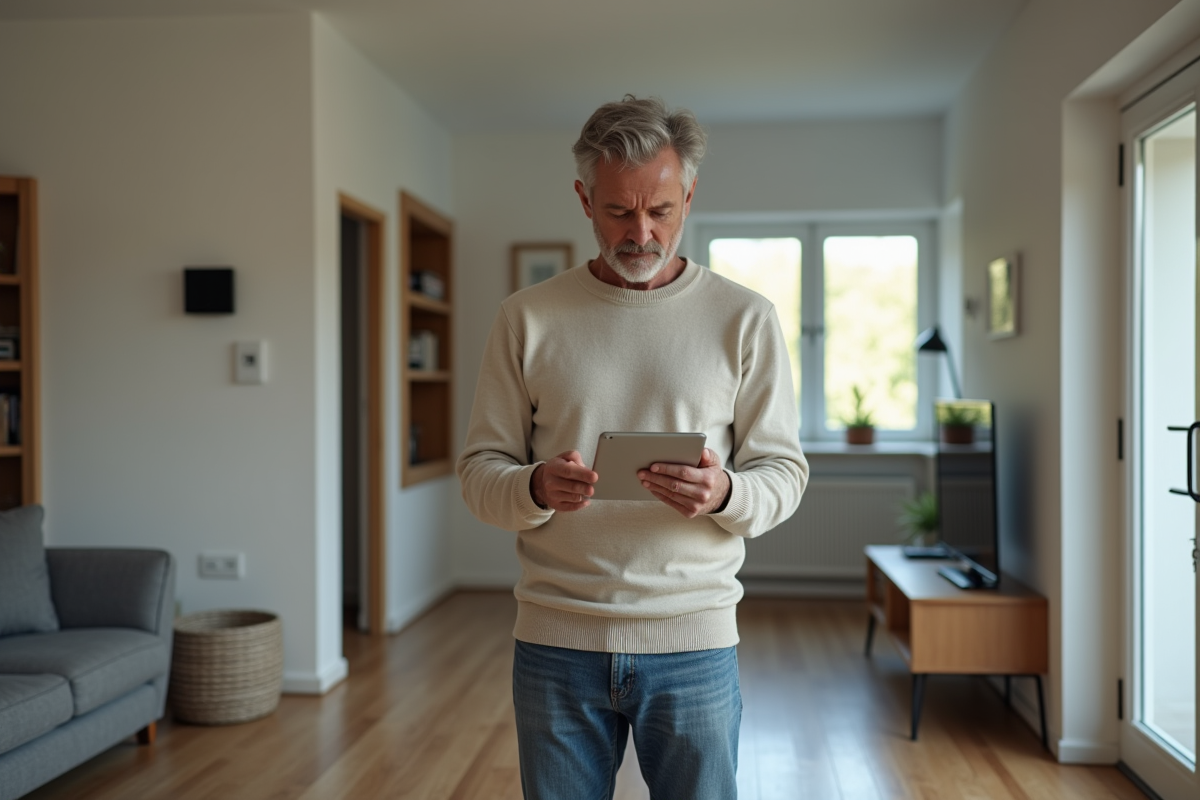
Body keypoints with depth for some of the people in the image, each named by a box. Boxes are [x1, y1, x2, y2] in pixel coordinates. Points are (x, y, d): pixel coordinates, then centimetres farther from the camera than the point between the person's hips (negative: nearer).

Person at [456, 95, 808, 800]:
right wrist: (536, 488, -20)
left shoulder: (746, 318, 1)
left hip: (694, 639, 0)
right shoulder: (528, 318, 2)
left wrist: (724, 493, -21)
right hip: (556, 641, 1)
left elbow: (783, 472, 1)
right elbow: (480, 471, 2)